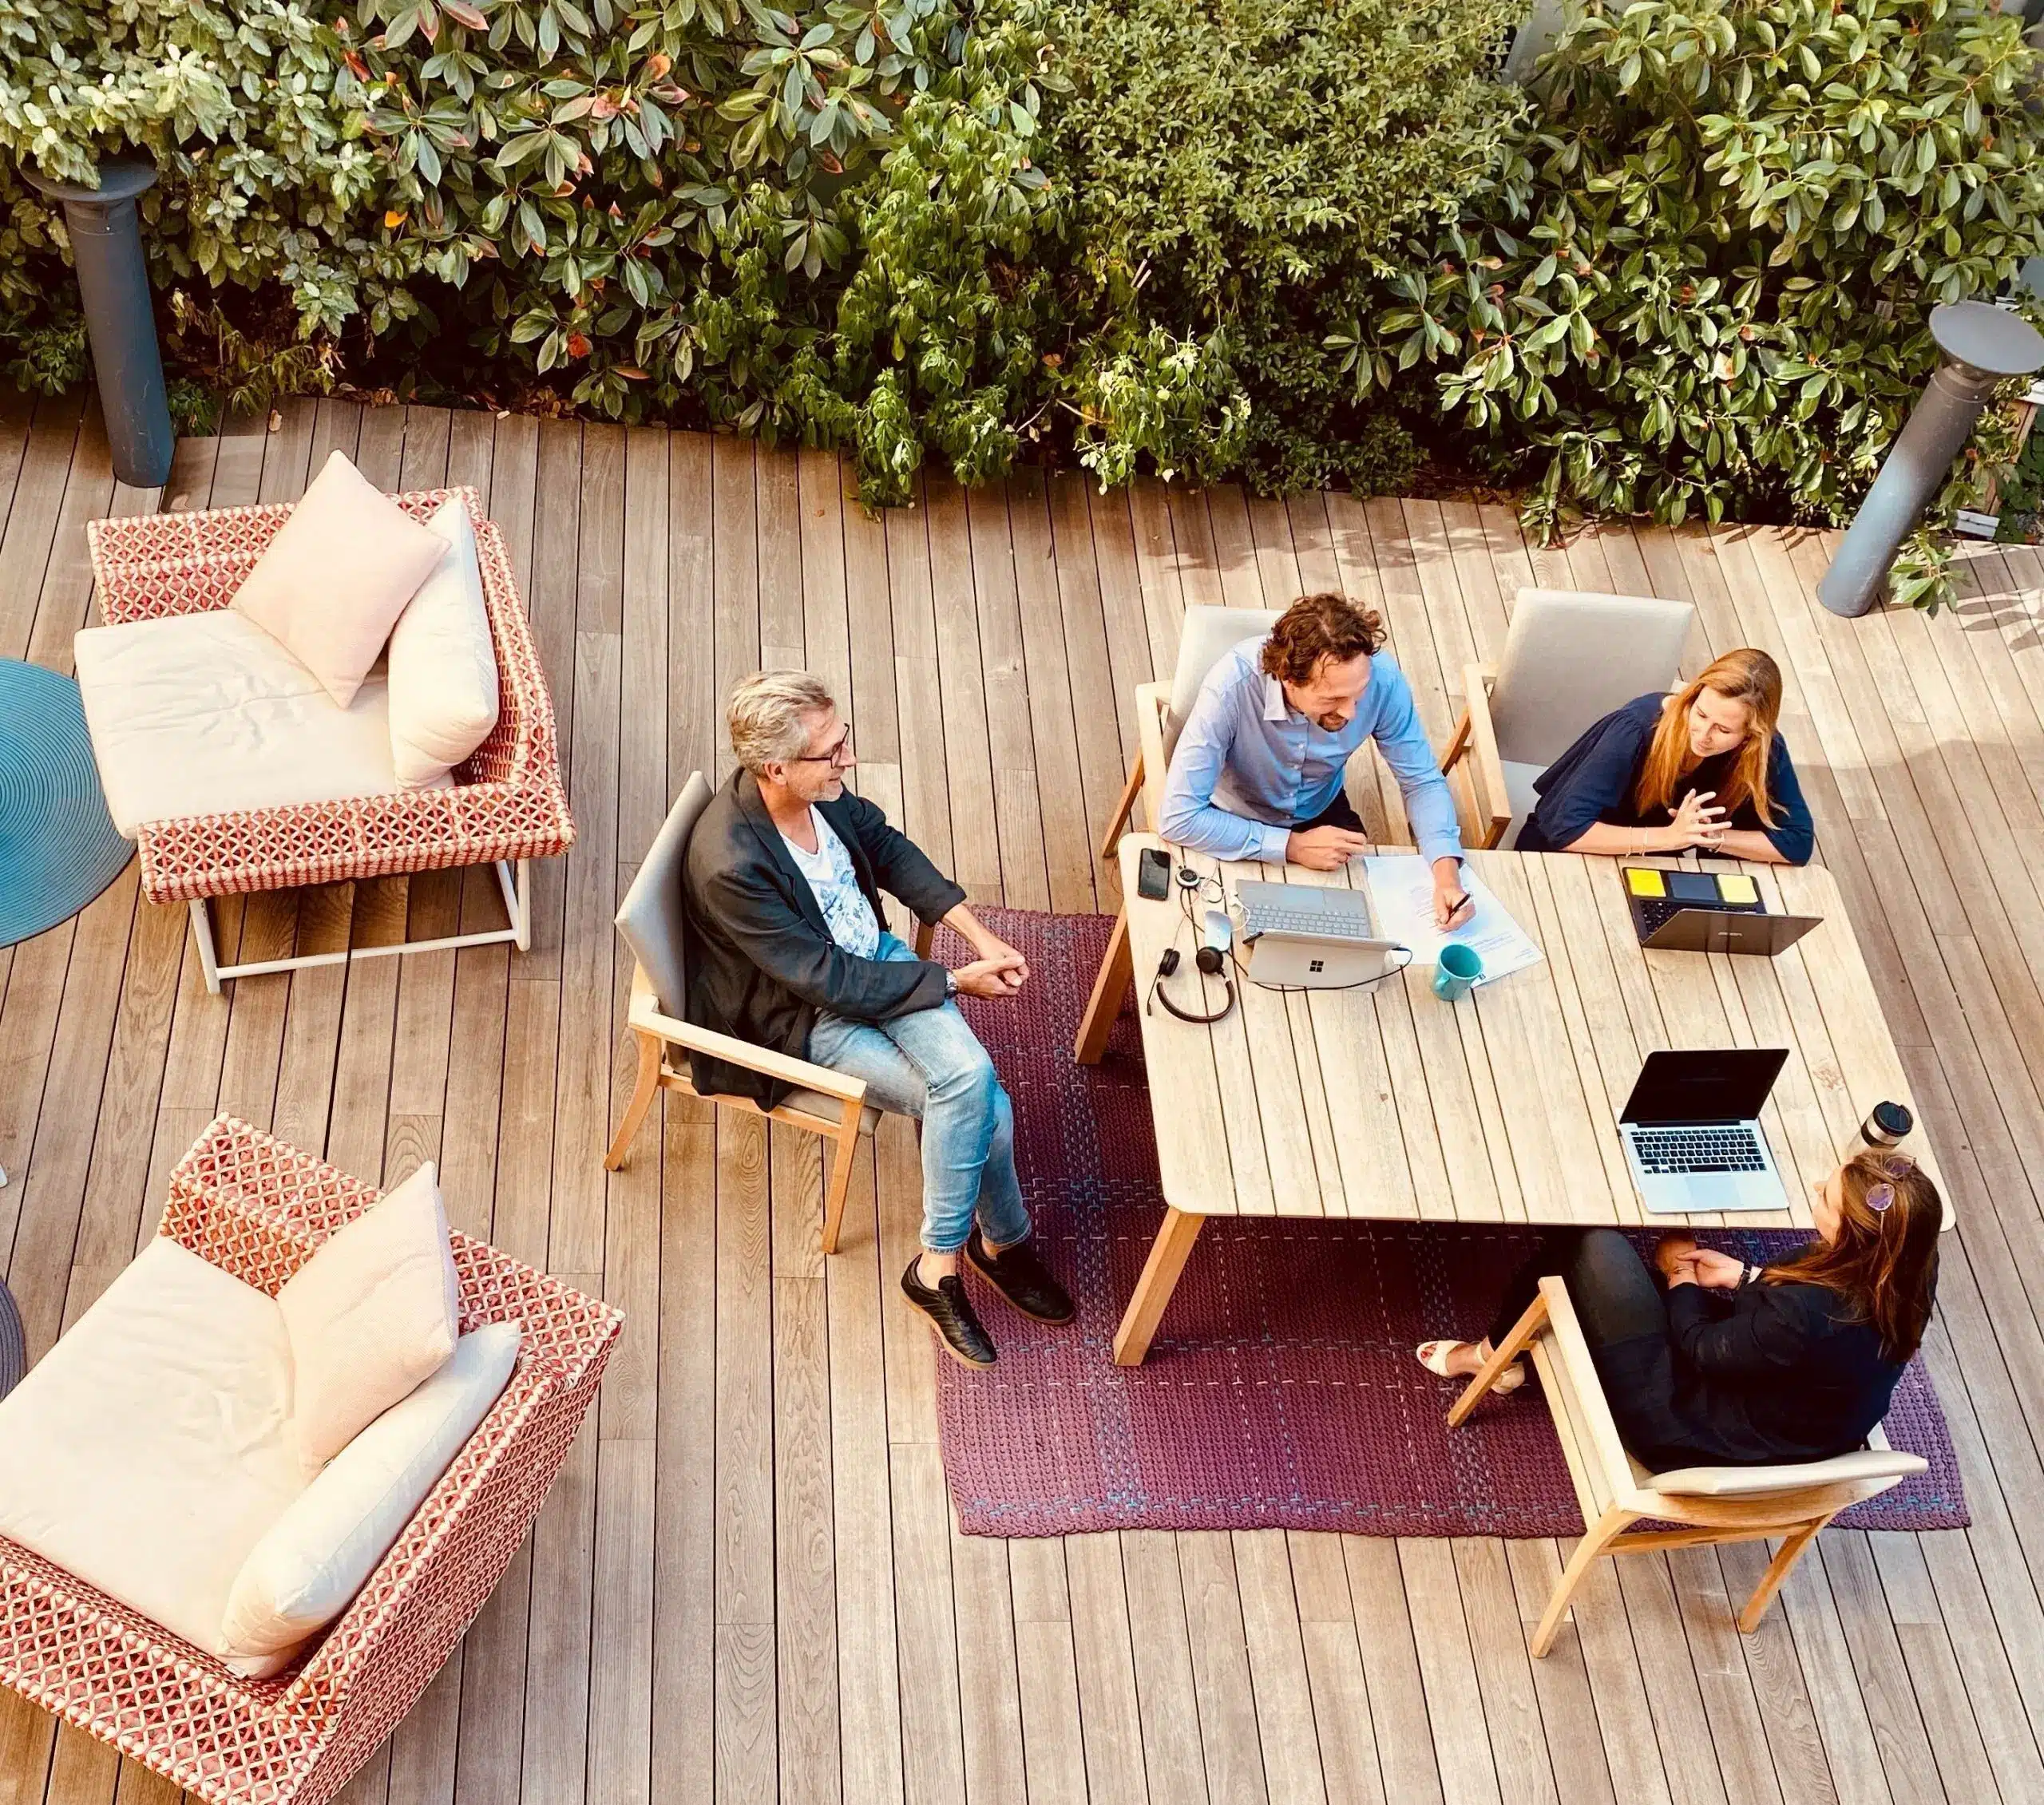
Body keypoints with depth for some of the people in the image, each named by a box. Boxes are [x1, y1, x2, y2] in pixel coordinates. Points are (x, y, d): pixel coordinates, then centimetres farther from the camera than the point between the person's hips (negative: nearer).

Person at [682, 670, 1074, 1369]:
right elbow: (828, 980, -25)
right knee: (976, 1101, -16)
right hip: (806, 1016, -6)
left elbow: (887, 846, 8)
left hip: (872, 955, 6)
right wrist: (956, 980, -18)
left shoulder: (820, 788, -12)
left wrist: (978, 933, -1)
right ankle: (1003, 1239, 9)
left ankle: (940, 1265, 4)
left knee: (972, 1078, -15)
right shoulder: (729, 864, -32)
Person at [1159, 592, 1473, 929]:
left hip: (1322, 815, 3)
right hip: (1234, 825, -3)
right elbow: (1178, 818, -34)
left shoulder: (1379, 676, -27)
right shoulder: (1232, 688, -37)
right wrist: (1291, 846, -32)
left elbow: (1422, 782, -12)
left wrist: (1447, 872, -28)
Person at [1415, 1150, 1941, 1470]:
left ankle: (1489, 1353, 27)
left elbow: (1700, 1348, -20)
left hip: (1687, 1434, -8)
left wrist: (1680, 1275, -3)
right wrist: (1745, 1277, 1)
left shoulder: (1808, 1317, -39)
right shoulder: (1906, 1274, -17)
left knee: (1591, 1246, 1)